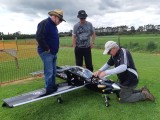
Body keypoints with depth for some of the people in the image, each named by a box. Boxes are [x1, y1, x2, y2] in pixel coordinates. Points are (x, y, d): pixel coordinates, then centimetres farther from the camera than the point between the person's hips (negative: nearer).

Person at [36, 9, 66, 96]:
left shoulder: (53, 25, 17)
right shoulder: (44, 23, -15)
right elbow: (39, 37, -26)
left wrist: (55, 50, 15)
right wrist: (47, 49, -19)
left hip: (53, 52, 10)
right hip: (46, 52, -10)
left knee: (53, 72, 15)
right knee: (49, 72, -6)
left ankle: (53, 88, 27)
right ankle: (49, 90, 5)